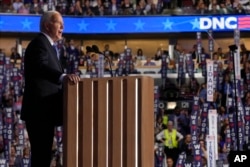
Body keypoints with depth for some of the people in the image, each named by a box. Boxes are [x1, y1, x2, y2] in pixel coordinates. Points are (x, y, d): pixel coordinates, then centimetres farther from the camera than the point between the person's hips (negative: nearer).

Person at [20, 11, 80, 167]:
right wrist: (63, 76, -47)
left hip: (44, 110, 11)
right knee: (41, 154, -10)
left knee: (43, 154, 13)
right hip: (39, 110, -11)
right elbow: (41, 67, -32)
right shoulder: (39, 43, -13)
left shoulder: (47, 44, 21)